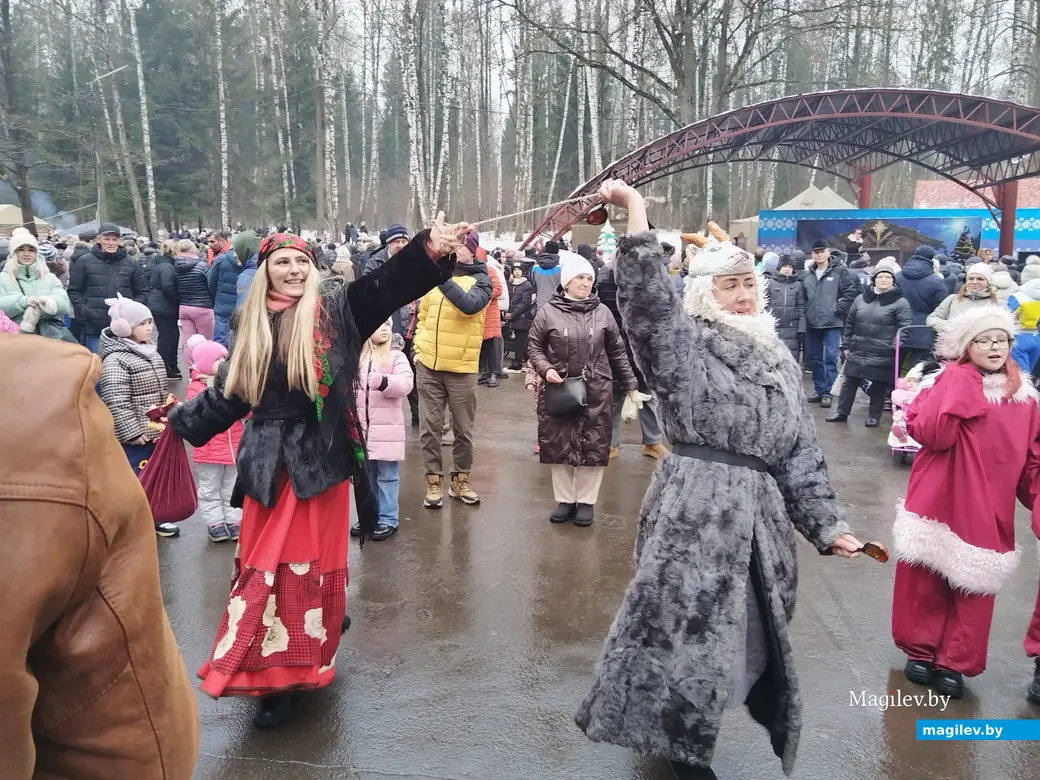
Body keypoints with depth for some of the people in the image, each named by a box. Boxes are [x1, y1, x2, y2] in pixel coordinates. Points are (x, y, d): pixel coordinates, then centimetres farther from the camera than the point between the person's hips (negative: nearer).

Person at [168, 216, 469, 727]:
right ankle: (269, 672, 27)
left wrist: (431, 249, -34)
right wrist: (183, 419, 27)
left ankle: (305, 665, 21)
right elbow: (228, 394, 19)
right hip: (268, 463, 4)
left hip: (320, 458, -4)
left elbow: (387, 284, -19)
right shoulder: (251, 325, 9)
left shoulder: (336, 309, -3)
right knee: (264, 565, 9)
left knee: (311, 562, 4)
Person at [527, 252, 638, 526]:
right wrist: (545, 369, -14)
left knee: (593, 448, 5)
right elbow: (534, 347, 4)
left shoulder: (602, 312, 3)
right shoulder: (549, 311, -3)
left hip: (596, 393, 1)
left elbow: (617, 352, 9)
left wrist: (631, 385, 9)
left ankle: (586, 501, 20)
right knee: (559, 447, 6)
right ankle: (565, 499, 22)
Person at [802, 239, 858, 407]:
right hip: (812, 323, 5)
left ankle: (827, 393, -1)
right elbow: (803, 297, 16)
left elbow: (851, 292, -6)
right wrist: (805, 314, 5)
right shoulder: (807, 274, 10)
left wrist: (838, 309, -10)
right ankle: (819, 390, 20)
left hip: (832, 323, -5)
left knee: (830, 358, -5)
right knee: (815, 358, 11)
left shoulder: (839, 271, -2)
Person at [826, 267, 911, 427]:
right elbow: (850, 324, 14)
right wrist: (847, 345, 13)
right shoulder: (861, 299, 9)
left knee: (879, 385, 5)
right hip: (858, 351, 4)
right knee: (849, 382, 8)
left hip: (883, 355, -4)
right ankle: (842, 412, 19)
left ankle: (874, 416, 19)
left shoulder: (900, 302, -4)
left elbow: (905, 328, -9)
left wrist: (896, 345, -20)